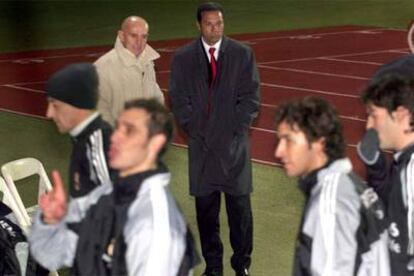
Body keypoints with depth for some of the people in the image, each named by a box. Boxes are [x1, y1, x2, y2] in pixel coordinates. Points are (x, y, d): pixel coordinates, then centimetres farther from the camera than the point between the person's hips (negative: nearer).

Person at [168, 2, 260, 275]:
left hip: (234, 143, -1)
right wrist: (197, 132, -6)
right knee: (206, 206, 6)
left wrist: (235, 131, -8)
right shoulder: (183, 57, 2)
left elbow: (250, 97, -1)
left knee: (240, 204, 2)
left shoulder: (243, 54, 1)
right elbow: (179, 100, 2)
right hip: (201, 144, 1)